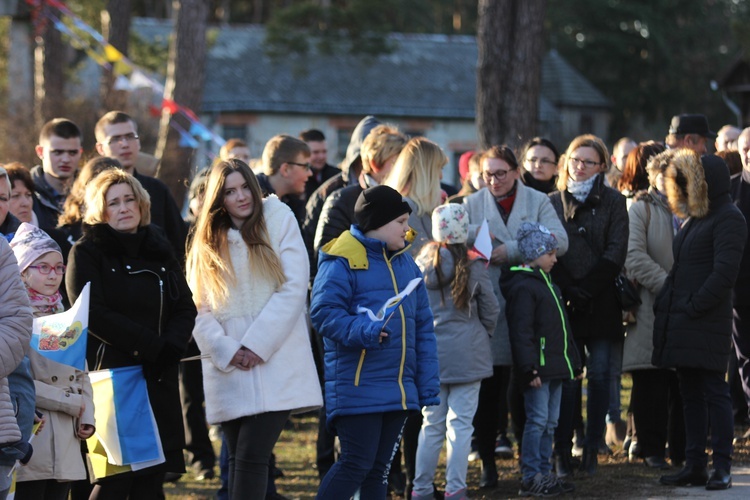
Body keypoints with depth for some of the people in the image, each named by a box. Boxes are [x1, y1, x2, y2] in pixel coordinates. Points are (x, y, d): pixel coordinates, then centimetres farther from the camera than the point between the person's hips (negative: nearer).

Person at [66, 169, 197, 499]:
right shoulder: (86, 253, -1)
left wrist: (170, 348, -9)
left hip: (158, 380, 5)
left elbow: (186, 308, 11)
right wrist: (152, 345, -15)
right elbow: (93, 314, -12)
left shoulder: (159, 250, 15)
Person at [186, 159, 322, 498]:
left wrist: (256, 345, -9)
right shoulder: (207, 243, 13)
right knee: (238, 460, 6)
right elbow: (198, 308, 4)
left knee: (251, 457, -12)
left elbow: (294, 288, -5)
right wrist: (226, 350, -12)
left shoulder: (278, 220, 3)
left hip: (276, 365, -3)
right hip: (229, 372, 3)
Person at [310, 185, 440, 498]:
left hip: (399, 389, 7)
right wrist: (362, 331, -32)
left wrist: (428, 386, 12)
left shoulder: (405, 263, 15)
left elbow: (423, 327, 17)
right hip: (357, 388, -7)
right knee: (357, 464, -10)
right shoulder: (342, 261, -8)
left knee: (379, 468, 10)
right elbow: (323, 313, -17)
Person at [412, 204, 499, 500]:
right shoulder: (473, 266, -8)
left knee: (431, 425, 10)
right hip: (467, 354, -3)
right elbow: (491, 310, 2)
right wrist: (482, 333, 21)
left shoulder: (422, 264, -2)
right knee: (460, 424, 1)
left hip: (430, 353, 3)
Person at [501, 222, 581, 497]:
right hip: (538, 368, -10)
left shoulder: (548, 284, 19)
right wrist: (529, 369, -23)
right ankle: (530, 478, -3)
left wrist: (574, 361, 24)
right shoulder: (523, 287, -12)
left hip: (555, 367, 10)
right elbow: (521, 332, -19)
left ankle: (544, 473, 18)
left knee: (550, 422, 12)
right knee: (537, 420, -7)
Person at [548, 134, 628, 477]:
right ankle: (562, 451, -4)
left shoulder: (613, 202, 6)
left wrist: (587, 288, -10)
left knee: (599, 375, 0)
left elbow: (615, 254, -2)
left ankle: (592, 449, 5)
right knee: (565, 377, -5)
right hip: (563, 303, 0)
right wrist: (568, 289, -9)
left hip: (601, 303, 0)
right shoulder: (552, 203, 9)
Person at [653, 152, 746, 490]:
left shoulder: (728, 219, -9)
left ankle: (722, 468, -3)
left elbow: (724, 272, -18)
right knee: (691, 395, 9)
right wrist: (667, 303, 11)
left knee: (714, 392, -6)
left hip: (708, 323, -9)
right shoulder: (693, 219, 19)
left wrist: (692, 306, -16)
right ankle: (694, 466, 13)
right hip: (680, 323, 9)